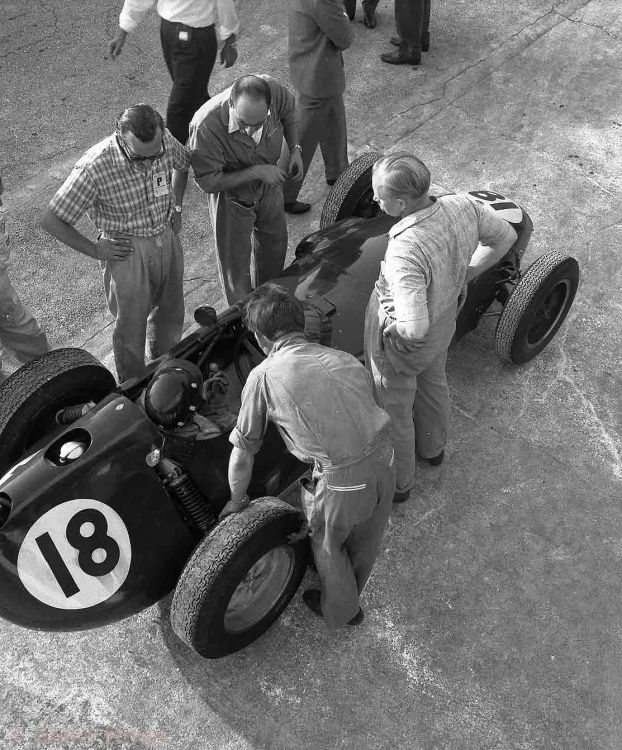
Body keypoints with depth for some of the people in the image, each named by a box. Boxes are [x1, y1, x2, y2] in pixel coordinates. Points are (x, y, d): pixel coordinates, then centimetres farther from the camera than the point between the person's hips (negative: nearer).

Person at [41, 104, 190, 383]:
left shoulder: (166, 142, -14)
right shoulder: (94, 167, -28)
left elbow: (182, 166, 14)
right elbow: (51, 220, -20)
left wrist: (176, 208, 8)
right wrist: (95, 250, -13)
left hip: (167, 238, 5)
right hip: (126, 251, -5)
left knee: (171, 315, 21)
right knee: (131, 330, 9)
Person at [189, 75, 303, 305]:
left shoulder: (274, 90, -28)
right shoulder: (206, 126, -40)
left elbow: (289, 113, -2)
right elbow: (208, 182, -31)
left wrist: (295, 149, -12)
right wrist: (256, 172, -32)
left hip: (269, 182, 5)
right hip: (230, 193, -5)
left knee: (275, 242, 24)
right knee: (235, 258, 10)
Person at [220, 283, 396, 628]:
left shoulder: (264, 376, -2)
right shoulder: (345, 359, 11)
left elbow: (243, 451, 7)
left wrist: (237, 500, 24)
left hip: (340, 483, -5)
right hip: (383, 465, 5)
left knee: (326, 543, 28)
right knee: (364, 545, 32)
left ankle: (340, 610, 54)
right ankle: (349, 599, 61)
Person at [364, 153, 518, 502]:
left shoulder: (404, 253, -43)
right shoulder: (463, 206, -22)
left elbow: (413, 328, -46)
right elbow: (506, 236, -3)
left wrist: (392, 325, -23)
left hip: (400, 342, -7)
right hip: (445, 318, 7)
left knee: (393, 409, 20)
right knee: (432, 381, 34)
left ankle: (398, 482, 47)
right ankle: (433, 446, 63)